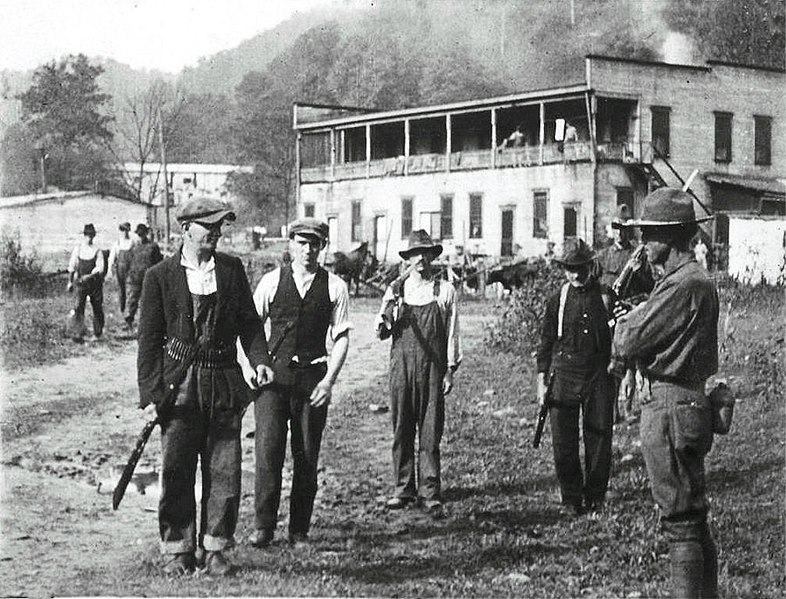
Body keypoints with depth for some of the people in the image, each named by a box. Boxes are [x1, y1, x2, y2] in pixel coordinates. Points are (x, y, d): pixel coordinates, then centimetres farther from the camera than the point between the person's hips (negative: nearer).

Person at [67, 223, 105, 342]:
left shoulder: (97, 250, -2)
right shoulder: (78, 249, 3)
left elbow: (100, 268, -10)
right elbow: (72, 266, 11)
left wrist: (89, 276, -24)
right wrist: (70, 281, 11)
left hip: (94, 282, 0)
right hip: (81, 283, 0)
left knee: (97, 308, 9)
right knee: (79, 308, -11)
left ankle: (98, 333, 27)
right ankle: (77, 334, -13)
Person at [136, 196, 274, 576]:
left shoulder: (232, 269, 6)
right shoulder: (160, 276, -1)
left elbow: (249, 322, 12)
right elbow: (149, 340, 0)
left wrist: (259, 359, -5)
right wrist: (150, 395, -5)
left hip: (224, 385, 2)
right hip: (178, 386, -2)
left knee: (225, 471, 4)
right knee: (176, 472, 3)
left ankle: (216, 549, 16)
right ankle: (178, 551, 16)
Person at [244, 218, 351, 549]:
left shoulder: (334, 287, 3)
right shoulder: (272, 282, 5)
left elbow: (342, 337, 3)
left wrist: (329, 380, -7)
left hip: (313, 376, 0)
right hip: (273, 373, 0)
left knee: (307, 456, 4)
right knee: (268, 450, -8)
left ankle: (299, 530, 15)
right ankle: (263, 526, 2)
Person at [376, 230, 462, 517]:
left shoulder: (444, 291, 6)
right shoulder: (396, 289, 9)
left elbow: (452, 333, 6)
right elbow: (382, 333, 7)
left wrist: (450, 370, 1)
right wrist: (388, 311, -13)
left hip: (433, 367, -1)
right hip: (402, 364, 2)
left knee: (430, 432, -3)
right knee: (401, 430, 3)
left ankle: (430, 493, 0)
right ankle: (404, 490, 12)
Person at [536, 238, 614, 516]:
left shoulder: (606, 296, 5)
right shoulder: (557, 301, 7)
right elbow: (546, 342, 10)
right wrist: (542, 381, 5)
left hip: (598, 375, 0)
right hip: (563, 374, 1)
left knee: (600, 437, 1)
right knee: (563, 440, 0)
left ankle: (595, 497, 14)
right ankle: (571, 498, 12)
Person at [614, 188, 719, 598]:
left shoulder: (683, 285, -18)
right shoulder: (697, 280, 15)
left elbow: (629, 342, -18)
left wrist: (625, 320, 3)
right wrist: (636, 317, 4)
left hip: (670, 410, -11)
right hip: (689, 406, 11)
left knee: (680, 520, -6)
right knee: (694, 519, 16)